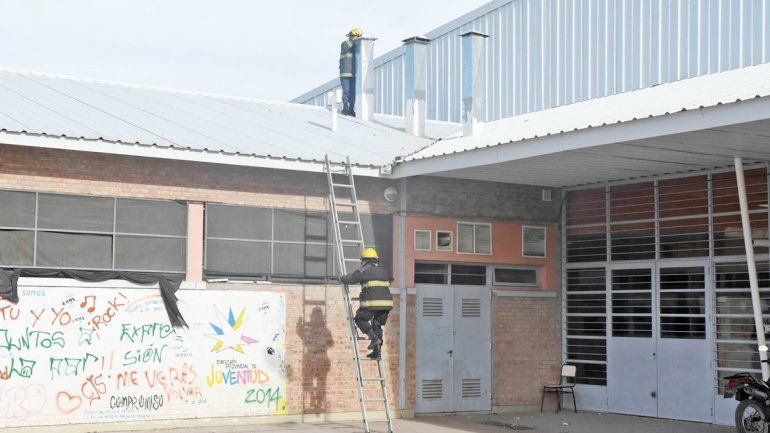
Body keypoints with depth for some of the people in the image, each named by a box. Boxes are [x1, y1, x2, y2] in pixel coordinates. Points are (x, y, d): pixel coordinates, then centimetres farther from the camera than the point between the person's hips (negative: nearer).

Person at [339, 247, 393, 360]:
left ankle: (374, 337, -8)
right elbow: (390, 281, 37)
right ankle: (377, 351, 11)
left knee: (360, 319, 13)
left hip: (372, 303, -6)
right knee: (377, 325, 17)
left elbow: (349, 279, 2)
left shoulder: (363, 271, 1)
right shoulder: (384, 272, 20)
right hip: (386, 303, 6)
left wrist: (342, 278, 25)